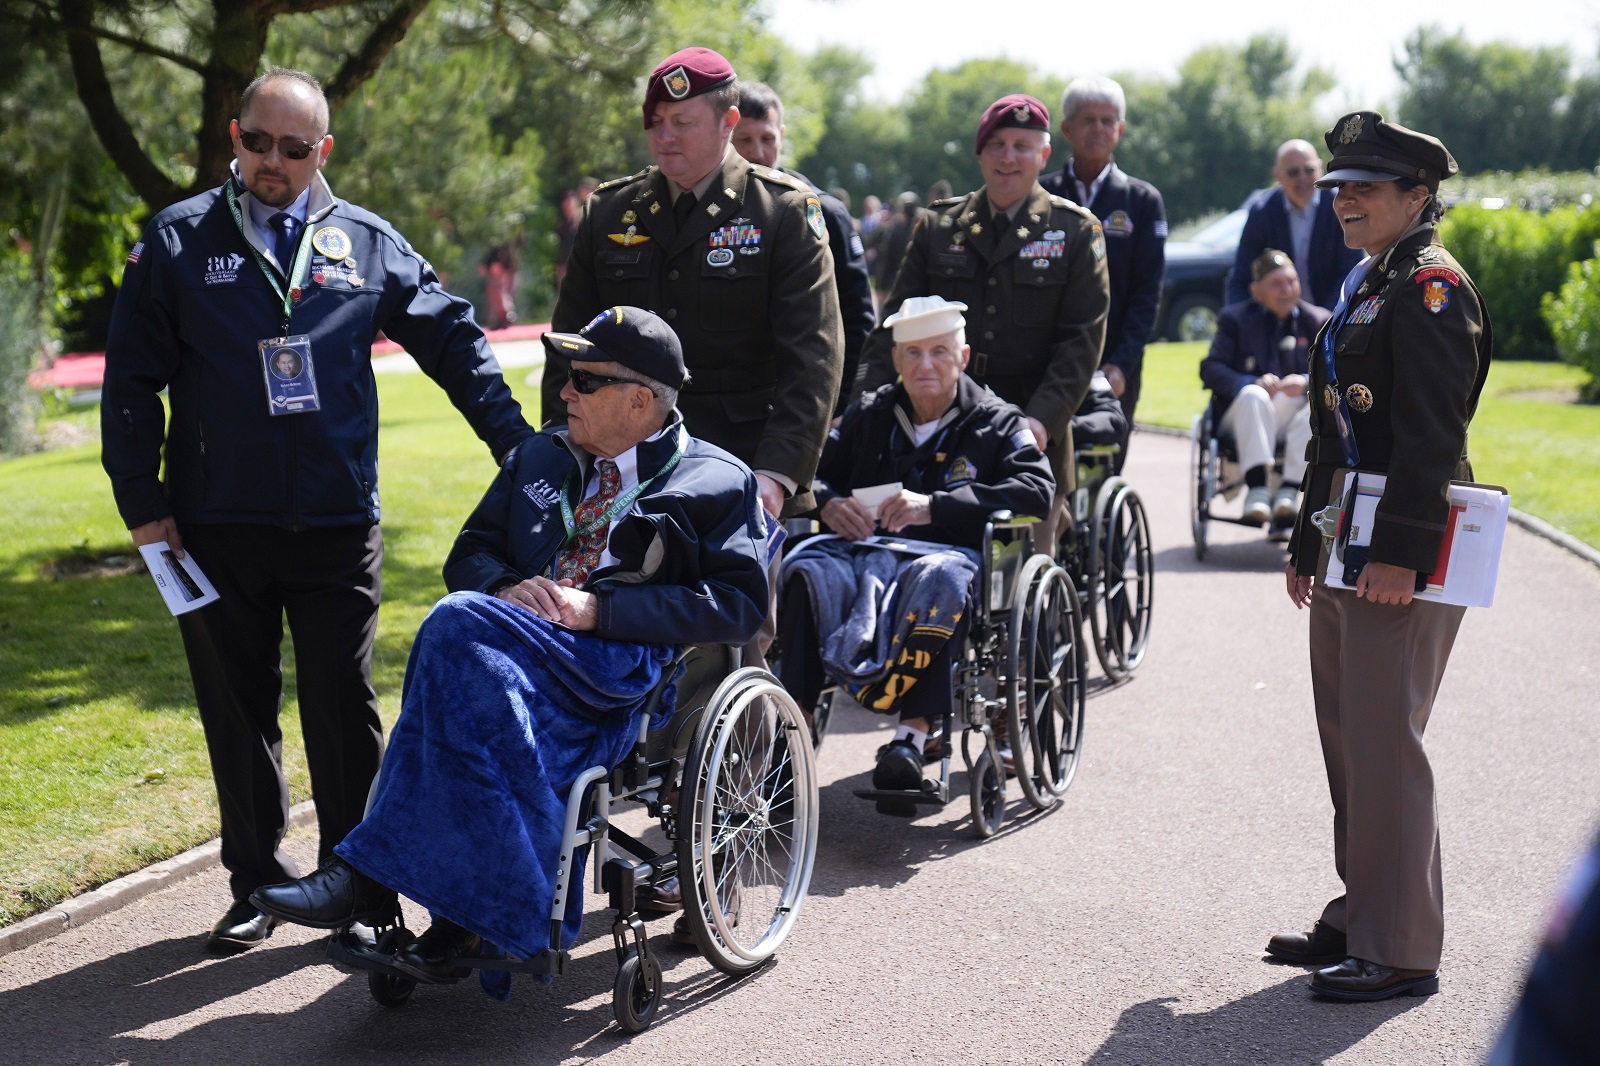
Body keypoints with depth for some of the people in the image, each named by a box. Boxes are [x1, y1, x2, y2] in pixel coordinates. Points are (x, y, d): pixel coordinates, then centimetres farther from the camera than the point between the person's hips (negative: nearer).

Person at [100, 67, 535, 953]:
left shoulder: (365, 243, 6)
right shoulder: (179, 241, 4)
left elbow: (453, 340, 10)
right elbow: (131, 379, 5)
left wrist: (519, 444, 2)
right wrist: (142, 502, -1)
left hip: (338, 525, 0)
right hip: (216, 529, 0)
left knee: (345, 712, 4)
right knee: (238, 714, 8)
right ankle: (257, 883, 21)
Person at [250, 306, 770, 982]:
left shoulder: (720, 484, 10)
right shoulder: (541, 458, 28)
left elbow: (739, 605, -3)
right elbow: (468, 556, 26)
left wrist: (597, 608, -12)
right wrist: (510, 588, -1)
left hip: (624, 670, -5)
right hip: (518, 649, 5)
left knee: (459, 624, -32)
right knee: (488, 683, -36)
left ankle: (369, 875, -31)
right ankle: (462, 913, -37)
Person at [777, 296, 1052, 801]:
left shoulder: (997, 422, 9)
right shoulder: (869, 414, 20)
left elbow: (1036, 491, -8)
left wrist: (935, 506, -18)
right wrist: (828, 503, -8)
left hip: (953, 550, -3)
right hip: (868, 549, 3)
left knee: (940, 576, -40)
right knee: (806, 565, -30)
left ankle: (914, 731, -44)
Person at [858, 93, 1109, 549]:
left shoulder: (1076, 231, 5)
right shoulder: (938, 226, 11)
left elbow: (1083, 339, -2)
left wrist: (1043, 417, -16)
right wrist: (866, 406, -7)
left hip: (1033, 440, -1)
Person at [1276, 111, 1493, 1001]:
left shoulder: (1433, 286, -12)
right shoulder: (1367, 284, 19)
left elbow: (1431, 433, -20)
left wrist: (1398, 555, -24)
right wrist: (1309, 543, 23)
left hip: (1401, 555, -10)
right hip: (1348, 549, 10)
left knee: (1384, 743, -7)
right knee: (1347, 737, 14)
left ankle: (1402, 951, -1)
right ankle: (1360, 917, 25)